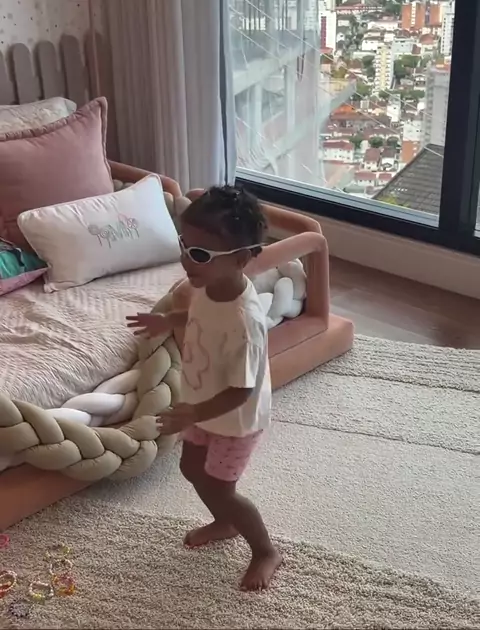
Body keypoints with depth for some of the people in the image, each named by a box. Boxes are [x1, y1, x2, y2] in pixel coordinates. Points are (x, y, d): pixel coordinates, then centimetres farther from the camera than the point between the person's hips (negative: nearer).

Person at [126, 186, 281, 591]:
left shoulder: (244, 322, -40)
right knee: (192, 468, 25)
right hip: (204, 408, 8)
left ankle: (267, 552, 35)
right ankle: (225, 523, 53)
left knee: (219, 489, 10)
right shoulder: (209, 286, -16)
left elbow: (240, 391, -32)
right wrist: (169, 321, 8)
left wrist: (195, 414, -38)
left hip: (235, 420, -8)